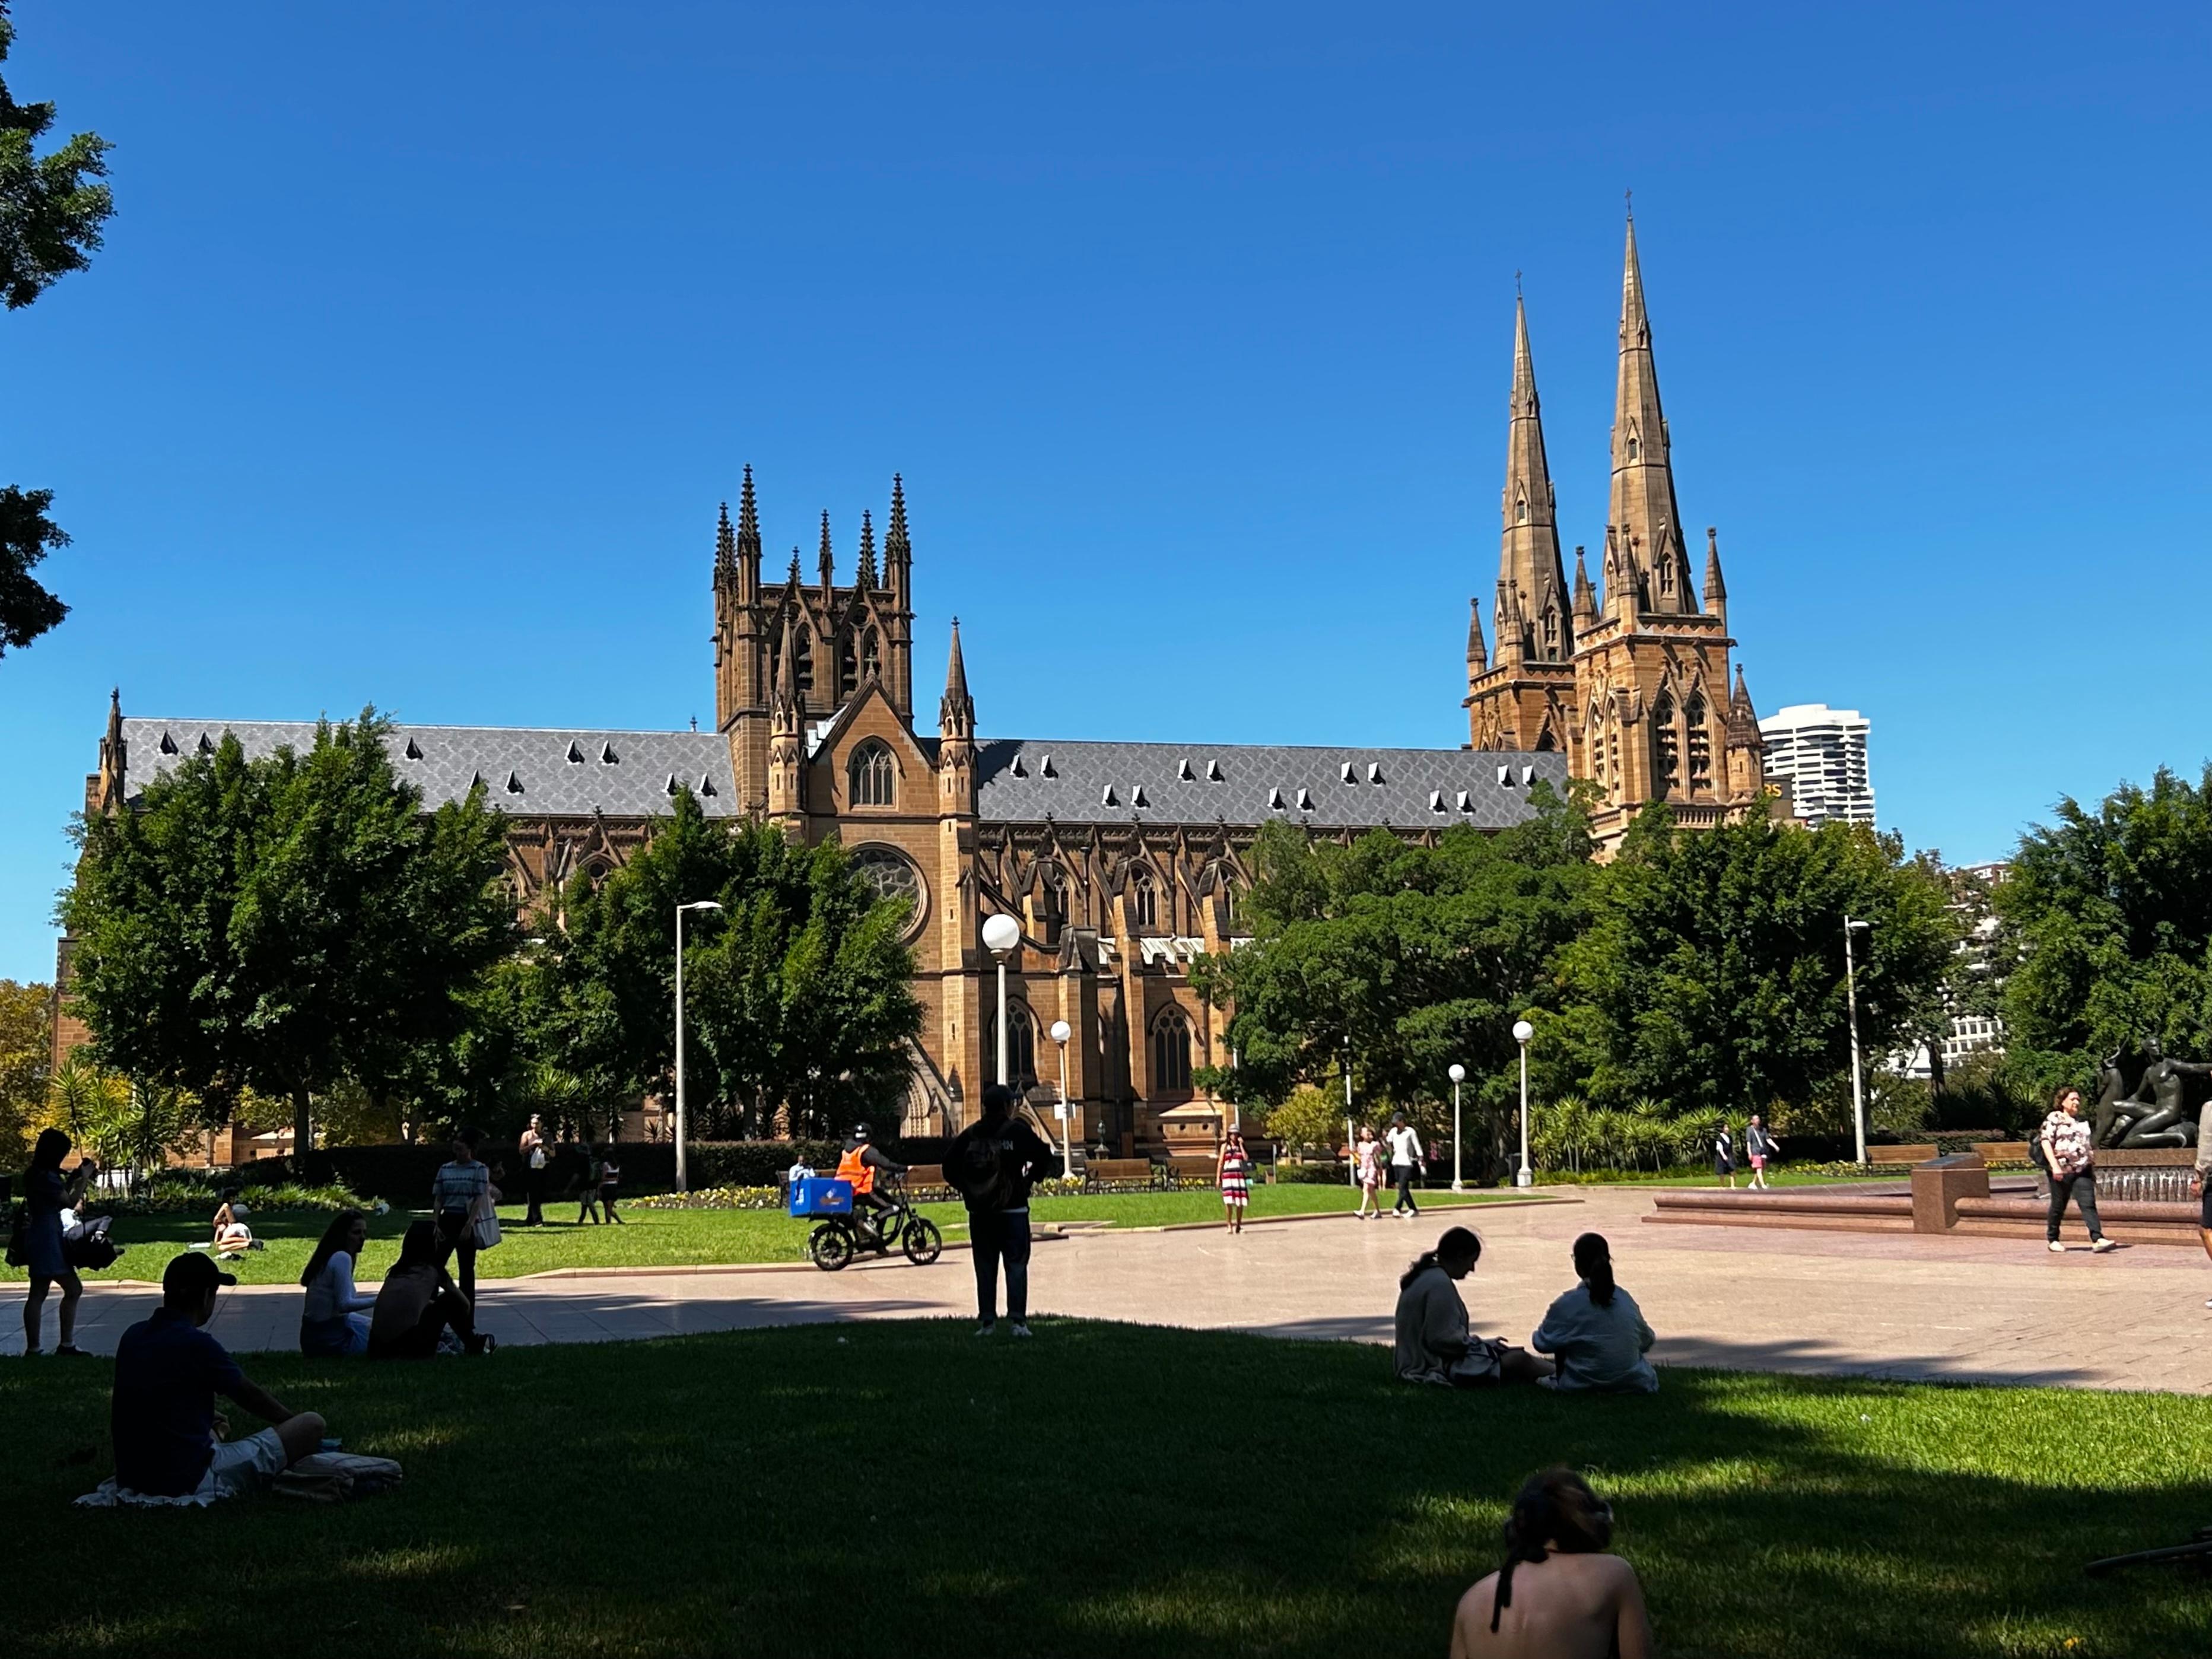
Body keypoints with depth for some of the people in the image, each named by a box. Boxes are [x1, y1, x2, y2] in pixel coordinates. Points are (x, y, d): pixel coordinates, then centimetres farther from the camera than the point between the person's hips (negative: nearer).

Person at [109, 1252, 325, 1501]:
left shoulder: (133, 1336, 4)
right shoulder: (197, 1344, -16)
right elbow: (251, 1395, 0)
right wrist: (292, 1417, 19)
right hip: (190, 1482, -8)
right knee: (311, 1425, -6)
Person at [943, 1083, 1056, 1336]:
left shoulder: (970, 1135, 5)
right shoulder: (1017, 1132, -5)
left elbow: (949, 1165, 4)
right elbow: (1044, 1158, -11)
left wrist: (965, 1188, 11)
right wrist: (1029, 1180, 3)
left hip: (979, 1212, 3)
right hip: (1012, 1211, -3)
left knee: (985, 1268, 9)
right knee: (1016, 1266, 0)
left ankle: (987, 1320, 9)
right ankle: (1018, 1320, -6)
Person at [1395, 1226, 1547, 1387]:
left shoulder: (1425, 1277, 11)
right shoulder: (1440, 1284, -20)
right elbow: (1443, 1339, -23)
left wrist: (1482, 1343, 11)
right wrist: (1482, 1343, -8)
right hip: (1440, 1369, -10)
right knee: (1519, 1360, -10)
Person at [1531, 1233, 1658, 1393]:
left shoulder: (1568, 1304, -14)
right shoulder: (1626, 1299, -2)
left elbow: (1542, 1344, -4)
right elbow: (1647, 1342, 9)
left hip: (1585, 1385, -2)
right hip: (1632, 1383, 2)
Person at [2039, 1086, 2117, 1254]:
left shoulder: (2081, 1121, 18)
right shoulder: (2054, 1119, -1)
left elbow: (2089, 1146, 26)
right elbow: (2046, 1142, -11)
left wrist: (2093, 1167, 20)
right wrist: (2054, 1166, -20)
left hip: (2082, 1170, 5)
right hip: (2062, 1170, -5)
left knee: (2089, 1204, -9)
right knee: (2059, 1206, 4)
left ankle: (2098, 1239, -19)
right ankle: (2053, 1240, 15)